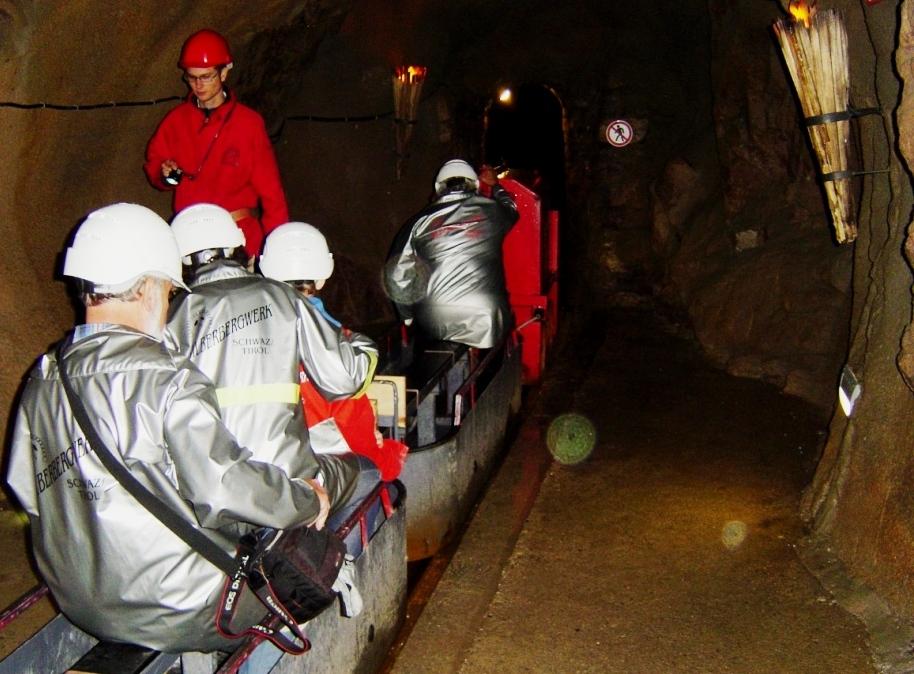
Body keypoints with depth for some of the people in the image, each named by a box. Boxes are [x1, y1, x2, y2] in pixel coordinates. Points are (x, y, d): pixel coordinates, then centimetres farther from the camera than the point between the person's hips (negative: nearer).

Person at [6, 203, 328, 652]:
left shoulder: (42, 378, 0)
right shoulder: (165, 380, -23)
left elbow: (26, 489, 9)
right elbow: (227, 488, -22)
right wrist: (306, 502, -5)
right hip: (177, 614, -8)